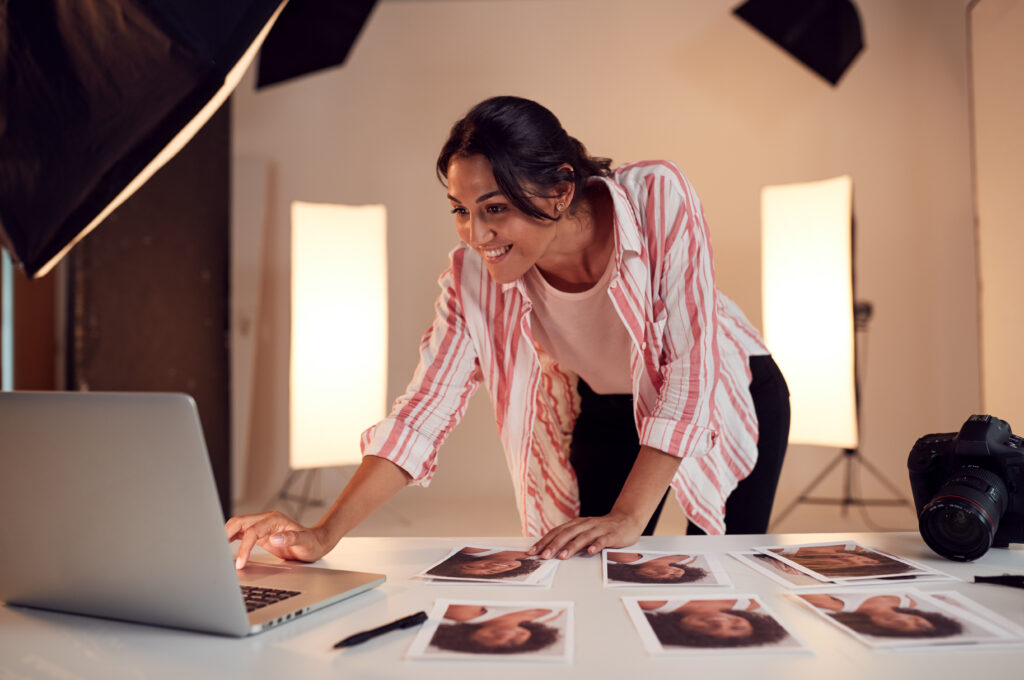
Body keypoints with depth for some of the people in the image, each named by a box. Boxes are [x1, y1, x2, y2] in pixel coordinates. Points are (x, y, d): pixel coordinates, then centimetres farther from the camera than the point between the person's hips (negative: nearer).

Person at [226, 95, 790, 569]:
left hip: (726, 400, -1)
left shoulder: (657, 197, -32)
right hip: (604, 414, 2)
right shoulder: (472, 275, -24)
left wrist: (628, 518, -34)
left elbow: (689, 365, -31)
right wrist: (322, 536, -34)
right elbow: (423, 410, -22)